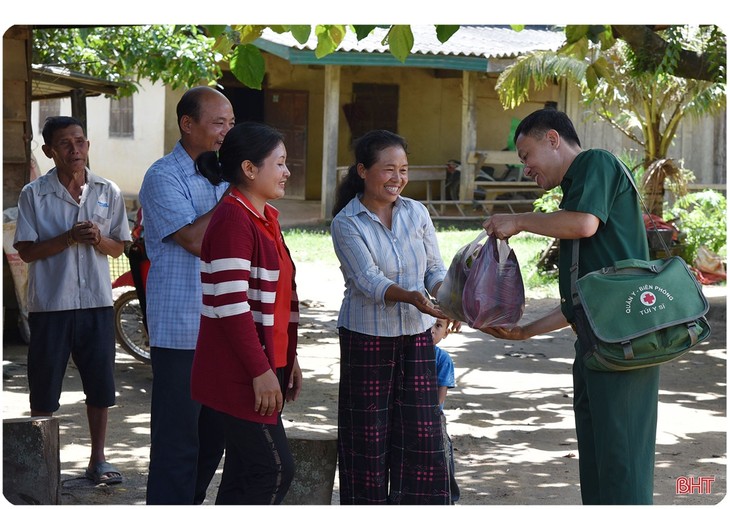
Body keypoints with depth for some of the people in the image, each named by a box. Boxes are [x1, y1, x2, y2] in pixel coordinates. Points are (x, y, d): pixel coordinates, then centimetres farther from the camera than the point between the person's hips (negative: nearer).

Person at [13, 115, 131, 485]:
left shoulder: (108, 192, 6)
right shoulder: (33, 194, -2)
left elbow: (118, 248, 9)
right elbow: (26, 251, -6)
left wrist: (98, 240, -13)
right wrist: (70, 237, -18)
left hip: (97, 302, 3)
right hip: (50, 304, -2)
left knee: (100, 385, 6)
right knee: (44, 389, 4)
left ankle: (98, 460, 18)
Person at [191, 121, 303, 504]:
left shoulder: (265, 218, 15)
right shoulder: (233, 218, -16)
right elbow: (232, 305, -22)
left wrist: (289, 358, 19)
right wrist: (260, 371, -22)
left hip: (264, 366, 10)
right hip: (239, 372, -10)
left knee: (245, 473, 11)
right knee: (274, 469, -8)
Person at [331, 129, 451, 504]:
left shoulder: (417, 213, 3)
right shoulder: (346, 223, -9)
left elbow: (435, 269, 4)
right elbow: (368, 280, -20)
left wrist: (443, 292, -19)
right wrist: (410, 297, -37)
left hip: (416, 336, 3)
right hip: (367, 338, -3)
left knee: (422, 431, 3)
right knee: (367, 435, 3)